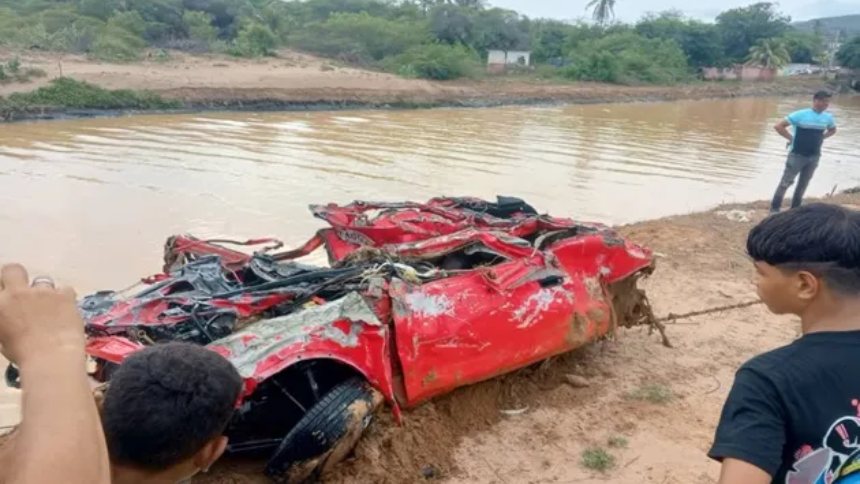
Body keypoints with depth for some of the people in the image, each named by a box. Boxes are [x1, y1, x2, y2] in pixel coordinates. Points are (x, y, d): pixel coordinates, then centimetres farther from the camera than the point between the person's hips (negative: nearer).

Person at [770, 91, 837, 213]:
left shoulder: (828, 117, 2)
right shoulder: (800, 115, -14)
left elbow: (833, 130, 24)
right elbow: (778, 126, -14)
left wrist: (821, 138, 7)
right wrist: (791, 138, -13)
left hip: (814, 156, 5)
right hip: (797, 155, -5)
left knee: (803, 184, 12)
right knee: (786, 182, -2)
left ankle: (795, 209, 22)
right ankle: (775, 208, 4)